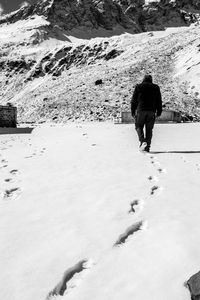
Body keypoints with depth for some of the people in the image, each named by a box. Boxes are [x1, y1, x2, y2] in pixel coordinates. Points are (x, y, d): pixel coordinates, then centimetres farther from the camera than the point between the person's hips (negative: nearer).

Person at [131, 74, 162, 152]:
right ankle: (147, 147, 5)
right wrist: (159, 111, 14)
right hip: (152, 111, 2)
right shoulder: (156, 87, 11)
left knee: (139, 127, 11)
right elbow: (159, 101, 11)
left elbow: (134, 100, 4)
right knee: (149, 129, 7)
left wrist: (133, 111, 8)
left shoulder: (138, 87, 6)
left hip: (140, 110, -2)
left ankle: (142, 141, -13)